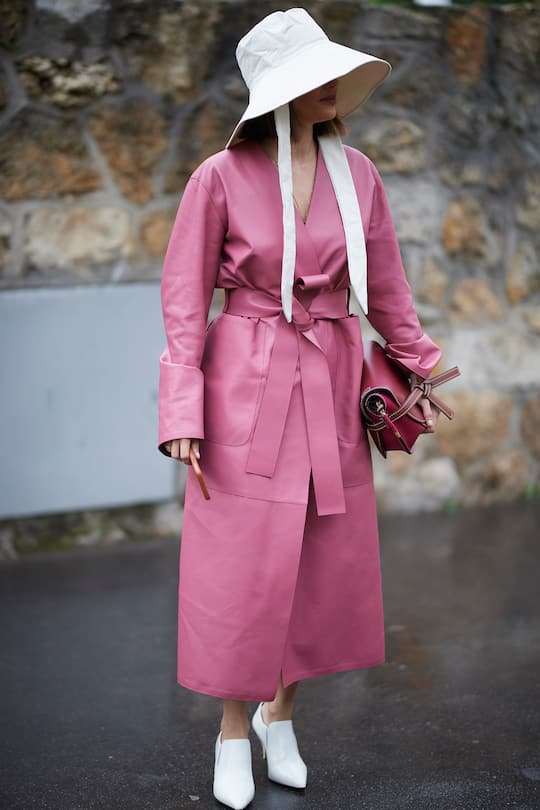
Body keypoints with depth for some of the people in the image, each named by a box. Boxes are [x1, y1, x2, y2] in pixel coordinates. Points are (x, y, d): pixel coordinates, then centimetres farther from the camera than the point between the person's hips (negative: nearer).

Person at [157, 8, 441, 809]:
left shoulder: (357, 174, 2)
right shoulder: (221, 177, -8)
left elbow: (386, 289, 13)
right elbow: (185, 300, -5)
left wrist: (421, 367, 17)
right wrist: (183, 411, -10)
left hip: (332, 386, 4)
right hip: (246, 386, -4)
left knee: (326, 563, 9)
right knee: (243, 566, 1)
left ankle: (281, 713, 31)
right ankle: (233, 731, 22)